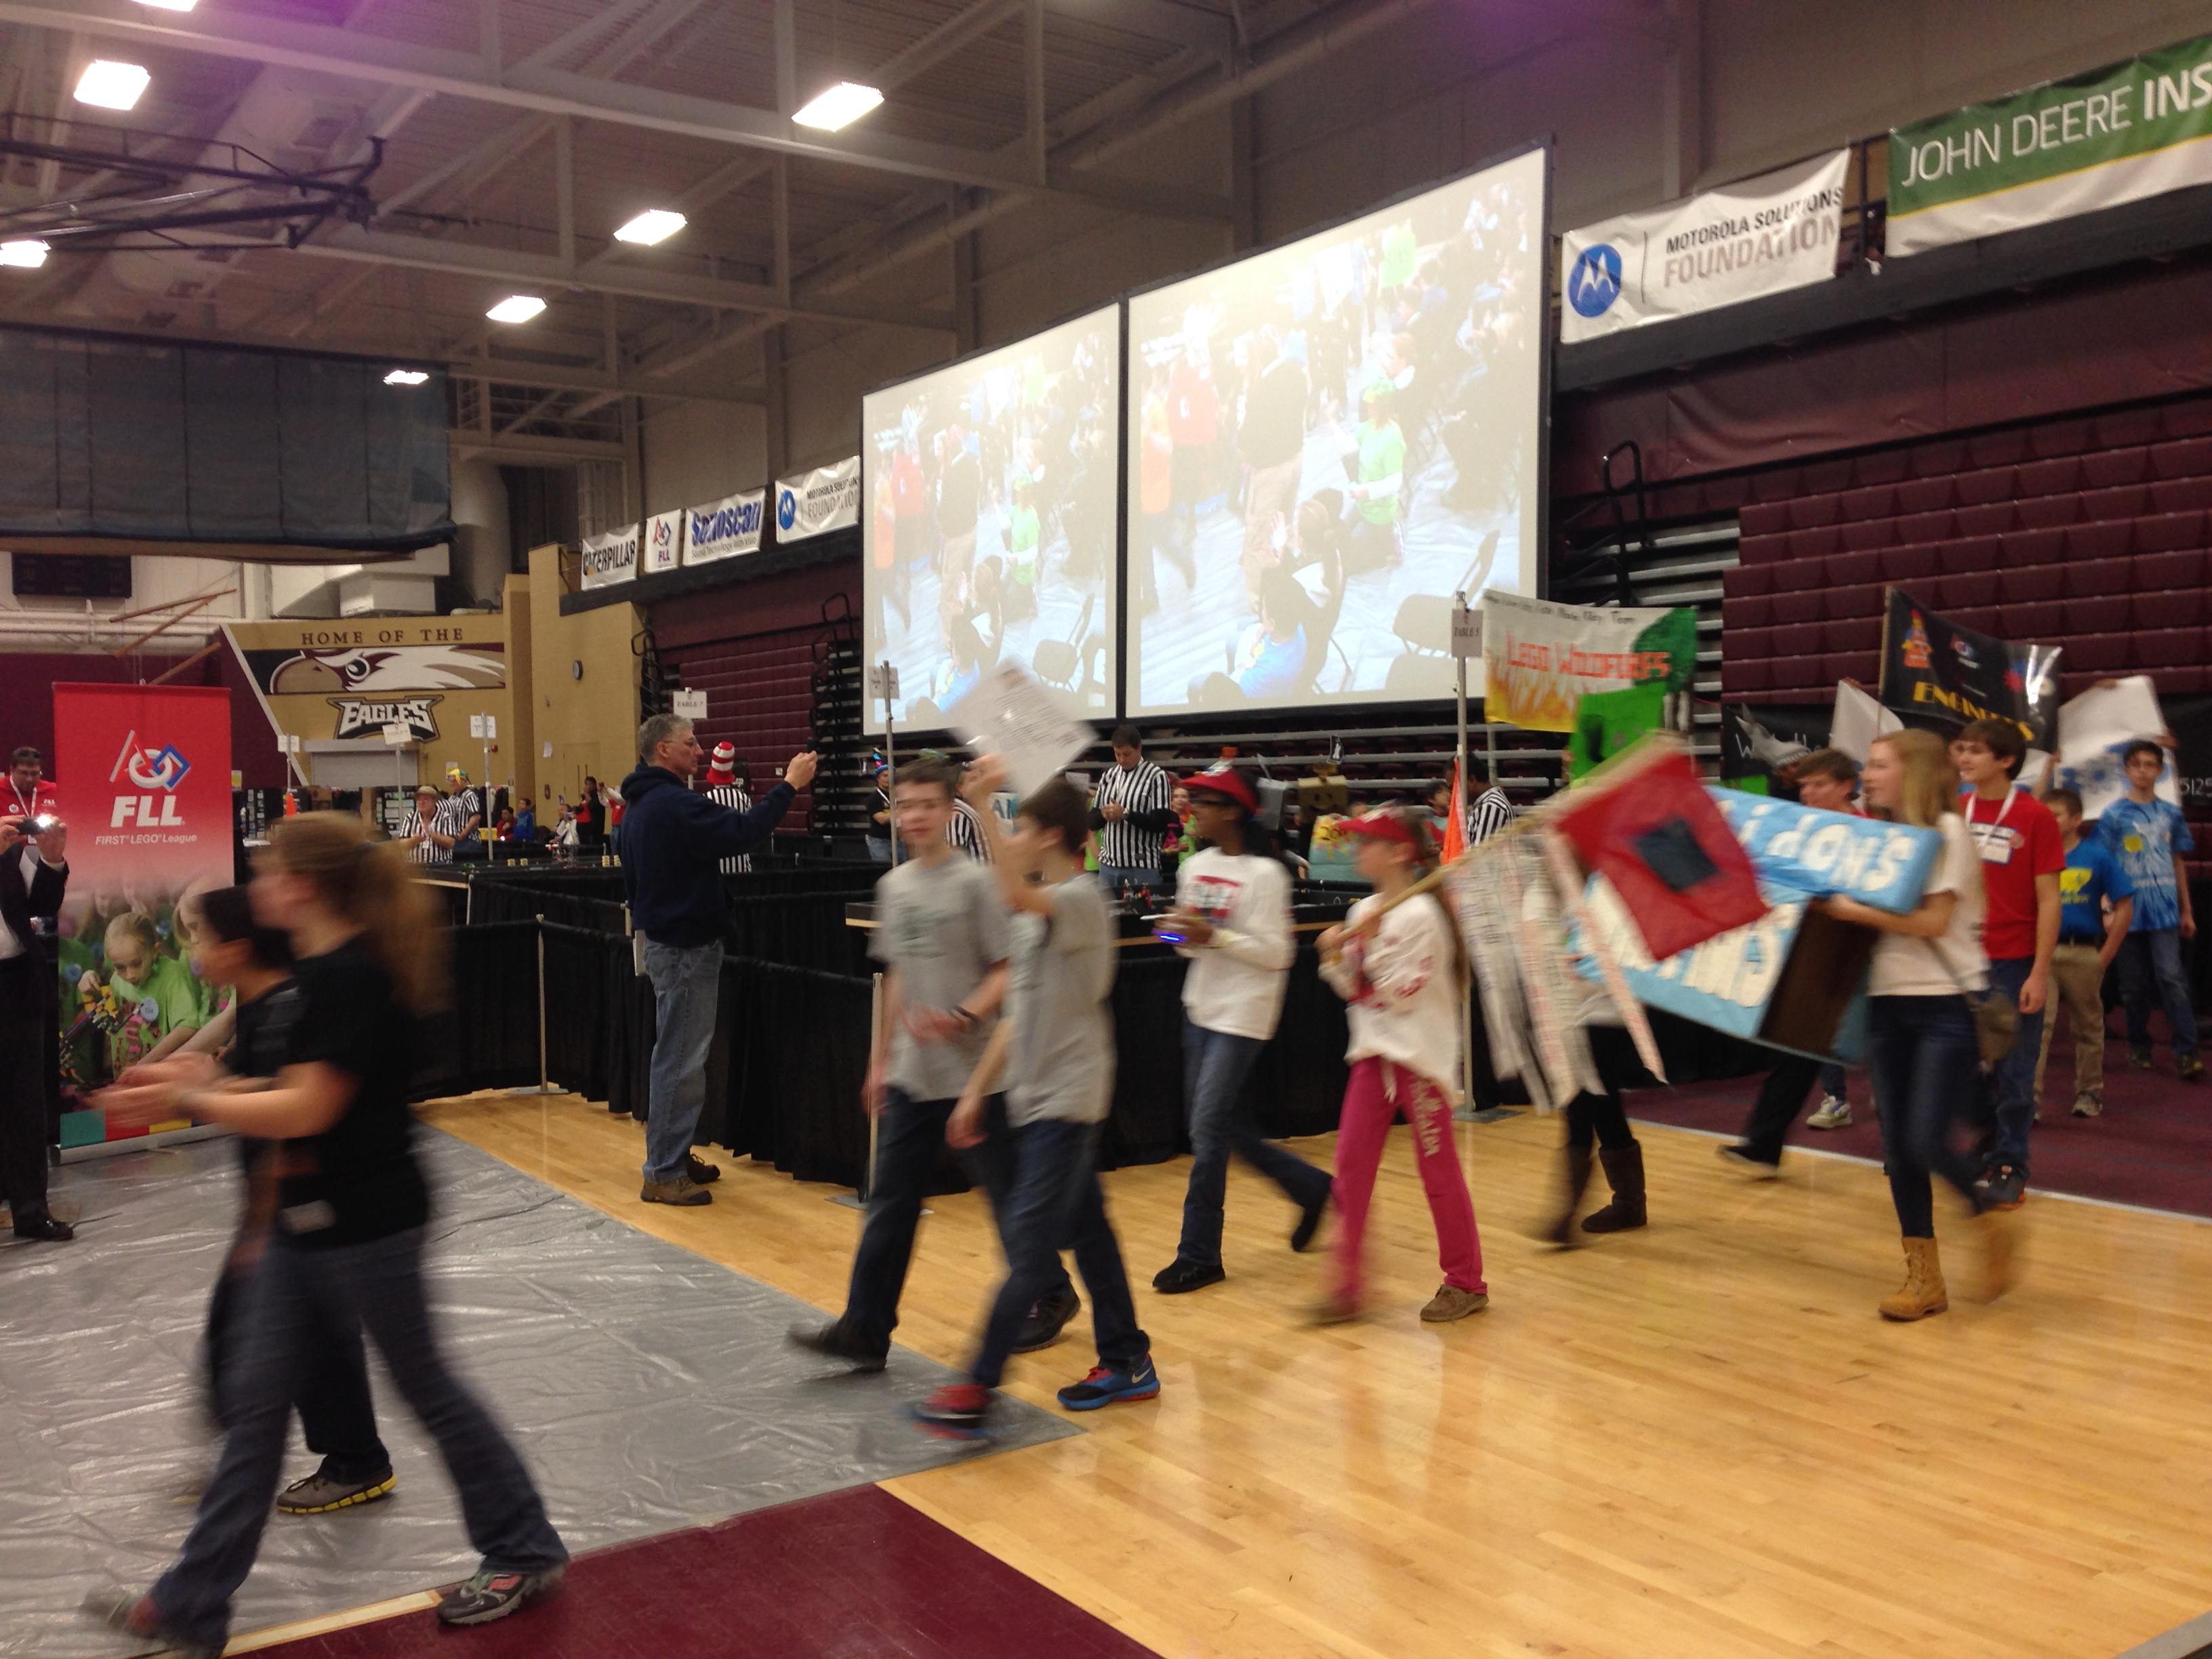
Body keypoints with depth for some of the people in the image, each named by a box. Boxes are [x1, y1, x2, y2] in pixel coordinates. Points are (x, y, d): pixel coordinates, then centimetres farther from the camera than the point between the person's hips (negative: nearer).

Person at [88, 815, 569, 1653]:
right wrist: (217, 1083, 9)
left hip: (365, 1225, -9)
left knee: (426, 1386, 5)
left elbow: (308, 1111, -23)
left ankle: (525, 1554, 23)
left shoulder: (349, 976, -22)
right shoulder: (329, 970, 8)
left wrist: (187, 1100, -15)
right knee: (257, 1396, 13)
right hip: (310, 1221, 10)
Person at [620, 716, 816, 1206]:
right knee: (680, 1060, -6)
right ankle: (664, 1174, -1)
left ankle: (673, 1154, 27)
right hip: (686, 945, -11)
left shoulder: (643, 803, 14)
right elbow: (742, 832, -27)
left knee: (677, 1056, 18)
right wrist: (788, 786, -19)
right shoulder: (674, 803, -20)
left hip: (664, 940, 11)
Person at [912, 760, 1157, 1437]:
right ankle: (1127, 1363, 25)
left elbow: (1016, 895, -38)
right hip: (1036, 1096, 10)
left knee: (1028, 1240, -8)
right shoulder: (1038, 910, 15)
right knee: (1086, 1229, 15)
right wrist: (977, 1090, 15)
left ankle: (976, 1392, -7)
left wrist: (984, 804, -37)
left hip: (1066, 1101, -10)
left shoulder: (1081, 899, -14)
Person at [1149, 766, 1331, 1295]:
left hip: (1242, 1013, -8)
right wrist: (1180, 934, -7)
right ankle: (1311, 1188, 34)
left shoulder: (1264, 873, -13)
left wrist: (1214, 936, -22)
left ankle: (1199, 1255, 5)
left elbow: (1276, 953, -14)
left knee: (1208, 1128, -7)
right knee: (1225, 1123, 12)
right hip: (1201, 1007, 8)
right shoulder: (1194, 867, 7)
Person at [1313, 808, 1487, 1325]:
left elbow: (1404, 993, -17)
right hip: (1373, 1051, 7)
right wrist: (1336, 957, -7)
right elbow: (1356, 990, 10)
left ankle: (1466, 1282, 19)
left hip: (1420, 1054, -7)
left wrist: (1371, 943, -19)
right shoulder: (1363, 911, 7)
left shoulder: (1420, 914, -15)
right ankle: (1347, 1286, 8)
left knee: (1438, 1167, 3)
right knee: (1351, 1163, 2)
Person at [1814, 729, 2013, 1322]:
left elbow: (1933, 921, -17)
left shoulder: (1948, 831, -7)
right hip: (1888, 1003, 7)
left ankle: (1990, 1219, 16)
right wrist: (1826, 901, -3)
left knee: (1926, 1141, -13)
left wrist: (1856, 910, -19)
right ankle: (1923, 1276, 14)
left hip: (1947, 1005, -6)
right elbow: (1866, 912, 13)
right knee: (1897, 1148, 5)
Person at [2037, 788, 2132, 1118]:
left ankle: (2089, 1092, 25)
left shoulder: (2098, 856, -1)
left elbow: (2125, 908, -1)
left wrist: (2105, 956, -4)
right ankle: (2031, 1095, -8)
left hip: (2083, 954, 0)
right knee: (2038, 1023, -8)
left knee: (2088, 1027, 11)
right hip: (2042, 952, 0)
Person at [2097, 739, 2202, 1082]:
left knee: (2172, 978, -8)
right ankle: (2139, 1048, 19)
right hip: (2129, 911, -1)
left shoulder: (2171, 814, 8)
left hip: (2164, 911, 1)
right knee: (2134, 984, 7)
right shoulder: (2113, 815, -1)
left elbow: (2178, 864, 14)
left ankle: (2186, 1052, -8)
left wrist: (2187, 910, 13)